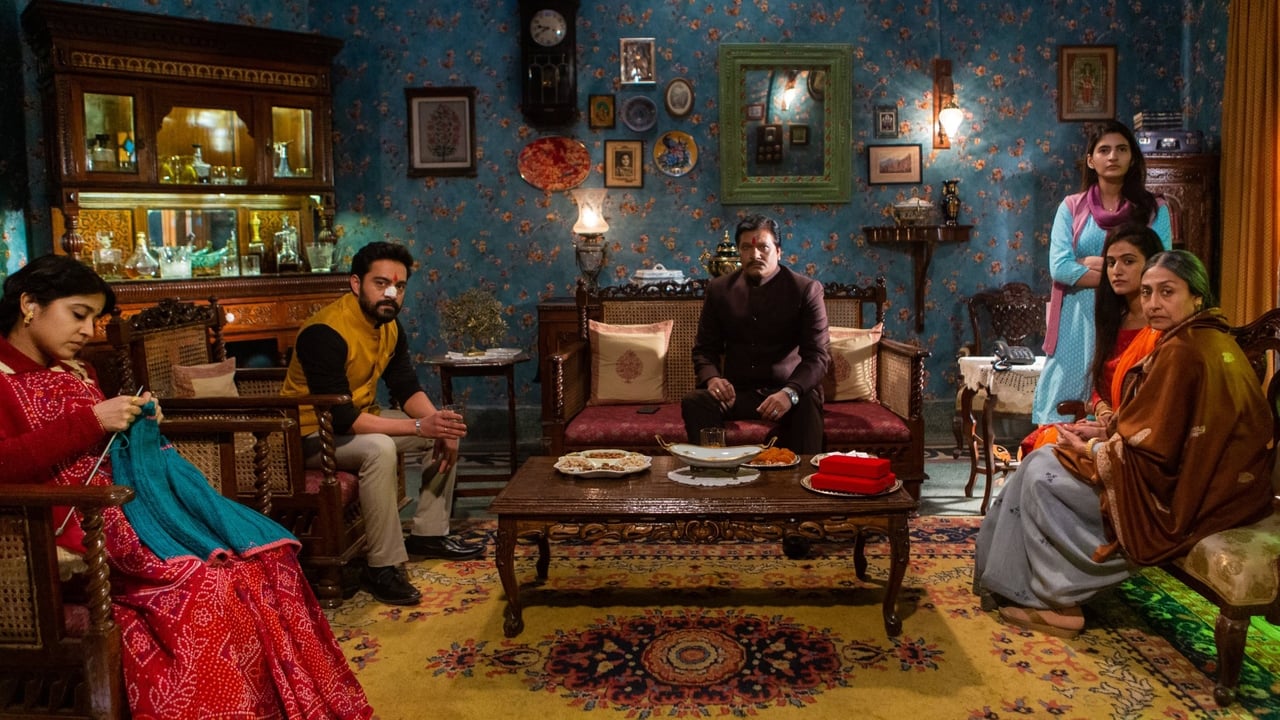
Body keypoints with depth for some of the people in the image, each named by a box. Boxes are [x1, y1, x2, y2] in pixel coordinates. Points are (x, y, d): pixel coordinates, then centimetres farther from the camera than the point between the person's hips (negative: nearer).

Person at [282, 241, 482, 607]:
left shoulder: (389, 325, -1)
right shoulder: (326, 331, -28)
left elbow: (407, 387, 3)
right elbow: (339, 417, -33)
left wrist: (438, 427, -17)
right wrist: (418, 427, -35)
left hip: (361, 418, 9)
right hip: (314, 433, -9)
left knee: (448, 427, 4)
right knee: (379, 448, -37)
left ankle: (428, 533, 13)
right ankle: (382, 566, -25)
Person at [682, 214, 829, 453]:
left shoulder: (806, 290, 0)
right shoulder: (719, 289, 10)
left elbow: (817, 355, -8)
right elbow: (704, 348, 12)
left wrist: (790, 393, -28)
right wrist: (711, 378, -12)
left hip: (787, 389, -2)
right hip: (737, 392, 2)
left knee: (807, 405, -36)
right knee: (693, 402, -27)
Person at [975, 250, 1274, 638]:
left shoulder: (1181, 352, -22)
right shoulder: (1214, 340, 9)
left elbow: (1149, 455, -21)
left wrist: (1088, 449, -5)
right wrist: (1105, 436, 8)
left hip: (1173, 497, -10)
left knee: (1041, 474, 0)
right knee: (1045, 459, 15)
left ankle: (1058, 601, 10)